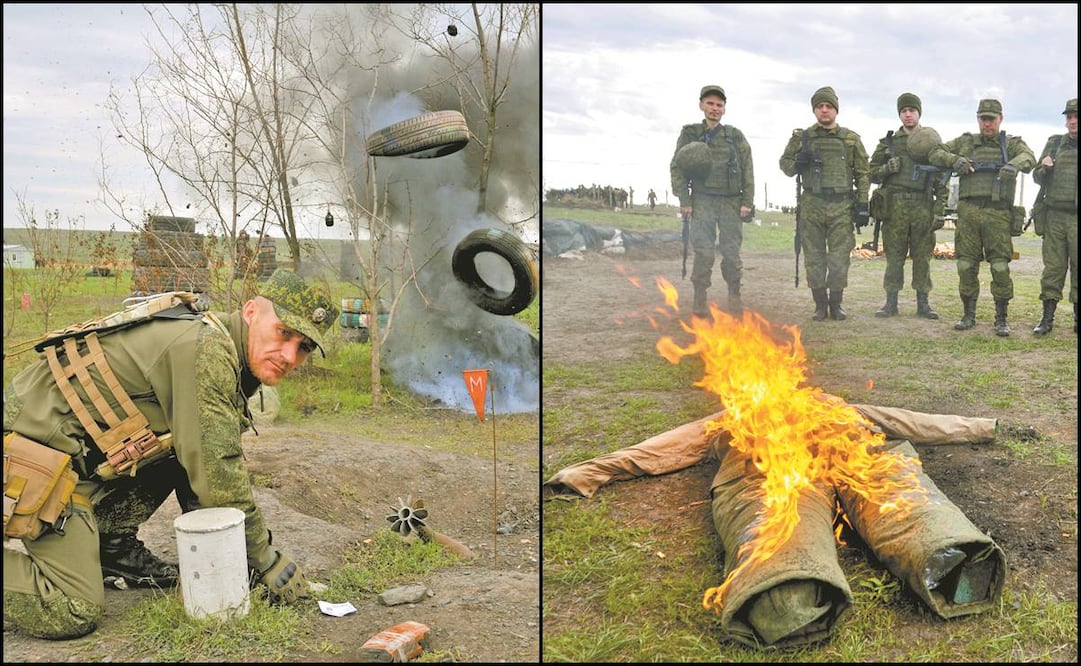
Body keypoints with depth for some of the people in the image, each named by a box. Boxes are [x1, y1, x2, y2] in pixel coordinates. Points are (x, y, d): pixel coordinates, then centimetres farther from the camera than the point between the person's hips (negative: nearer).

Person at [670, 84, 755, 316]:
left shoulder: (735, 136, 8)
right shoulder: (689, 134, 6)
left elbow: (747, 169, 6)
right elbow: (677, 168, 3)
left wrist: (747, 201, -2)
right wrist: (684, 200, -5)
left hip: (731, 202, 1)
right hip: (702, 201, -1)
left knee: (732, 252, 1)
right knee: (704, 252, -7)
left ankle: (734, 295, 14)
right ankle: (700, 299, -1)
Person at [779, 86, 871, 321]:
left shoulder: (851, 139, 7)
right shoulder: (802, 138, 7)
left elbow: (863, 173, 7)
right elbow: (785, 164, 13)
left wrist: (863, 204, -1)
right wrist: (797, 163, -11)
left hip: (842, 207, 0)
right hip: (811, 206, 1)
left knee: (839, 258, 1)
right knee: (814, 258, 4)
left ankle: (836, 304, 14)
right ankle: (820, 305, 14)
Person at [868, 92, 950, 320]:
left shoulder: (932, 142, 9)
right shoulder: (888, 142, 10)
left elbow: (942, 180, 6)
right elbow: (872, 173, 12)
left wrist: (940, 210, -2)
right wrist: (887, 168, -9)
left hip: (923, 206, 0)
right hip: (894, 205, 0)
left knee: (922, 257, 3)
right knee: (894, 256, 2)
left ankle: (923, 303, 10)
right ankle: (891, 303, 7)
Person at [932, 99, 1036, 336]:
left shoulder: (1012, 143, 9)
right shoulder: (965, 142, 15)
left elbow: (1028, 158, -10)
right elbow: (935, 154, 10)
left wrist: (1014, 165, -33)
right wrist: (954, 159, -10)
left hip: (997, 214, -2)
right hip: (968, 212, 2)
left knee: (1000, 267, -6)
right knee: (966, 266, 3)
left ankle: (1001, 319, 4)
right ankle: (969, 315, 16)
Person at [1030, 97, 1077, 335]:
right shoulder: (1054, 143, 12)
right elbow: (1037, 177, 14)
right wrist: (1044, 168, -7)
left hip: (1076, 219, -2)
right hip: (1055, 216, 2)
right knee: (1052, 268, 2)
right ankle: (1047, 318, 5)